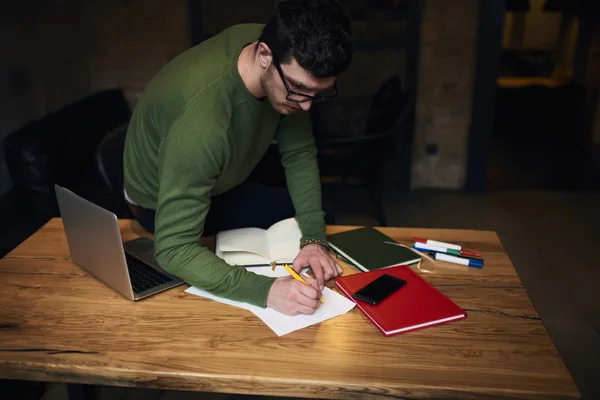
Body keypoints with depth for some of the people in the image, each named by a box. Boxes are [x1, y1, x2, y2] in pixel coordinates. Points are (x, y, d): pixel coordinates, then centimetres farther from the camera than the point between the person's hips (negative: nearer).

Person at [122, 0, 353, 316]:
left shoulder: (287, 64, -23)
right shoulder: (201, 122, -44)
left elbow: (299, 153, -13)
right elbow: (173, 250, -41)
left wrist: (314, 238, -23)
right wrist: (266, 291, -52)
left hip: (220, 180, 6)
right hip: (163, 203, -6)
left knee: (318, 216, 8)